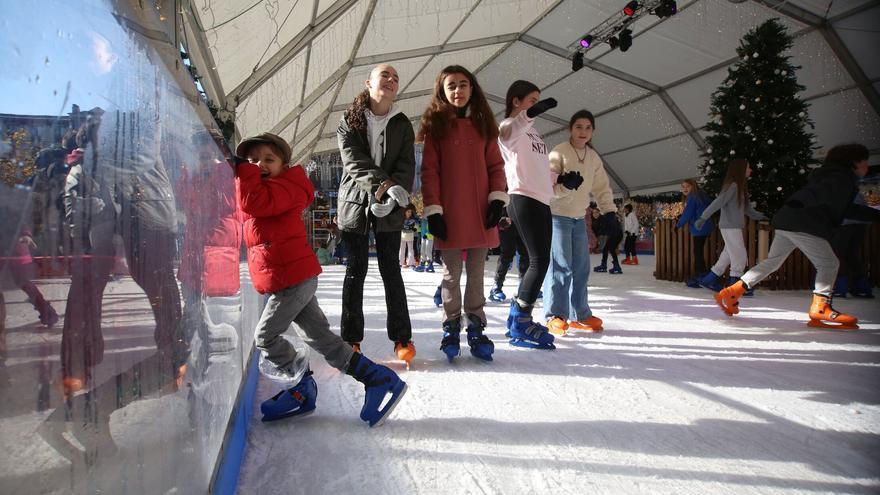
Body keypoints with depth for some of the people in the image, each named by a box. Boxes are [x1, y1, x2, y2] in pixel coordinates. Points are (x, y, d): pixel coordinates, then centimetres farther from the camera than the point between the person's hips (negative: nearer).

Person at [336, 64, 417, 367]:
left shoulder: (402, 124, 9)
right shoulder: (350, 121, 4)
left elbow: (407, 165, -1)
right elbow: (353, 161, -9)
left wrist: (394, 192, -20)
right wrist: (382, 185, -23)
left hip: (390, 208, 1)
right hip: (355, 202, -1)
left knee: (390, 270, 3)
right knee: (355, 270, 3)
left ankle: (401, 337, 11)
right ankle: (351, 339, 12)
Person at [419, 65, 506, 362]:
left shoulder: (483, 123, 11)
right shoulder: (436, 124, 3)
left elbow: (496, 164, 10)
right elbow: (429, 170, -2)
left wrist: (497, 198, -3)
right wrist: (432, 209, -9)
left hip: (480, 213, 2)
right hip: (449, 215, -2)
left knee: (476, 274, 9)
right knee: (451, 275, 6)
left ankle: (476, 328, 20)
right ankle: (451, 328, 20)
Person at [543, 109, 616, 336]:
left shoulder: (593, 157, 11)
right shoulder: (559, 152, -8)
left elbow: (602, 187, 14)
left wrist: (609, 211, 2)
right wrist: (565, 186, -31)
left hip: (579, 217, 7)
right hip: (558, 215, -6)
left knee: (581, 267, 8)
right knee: (561, 265, -10)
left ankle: (579, 314, 18)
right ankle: (555, 315, 0)